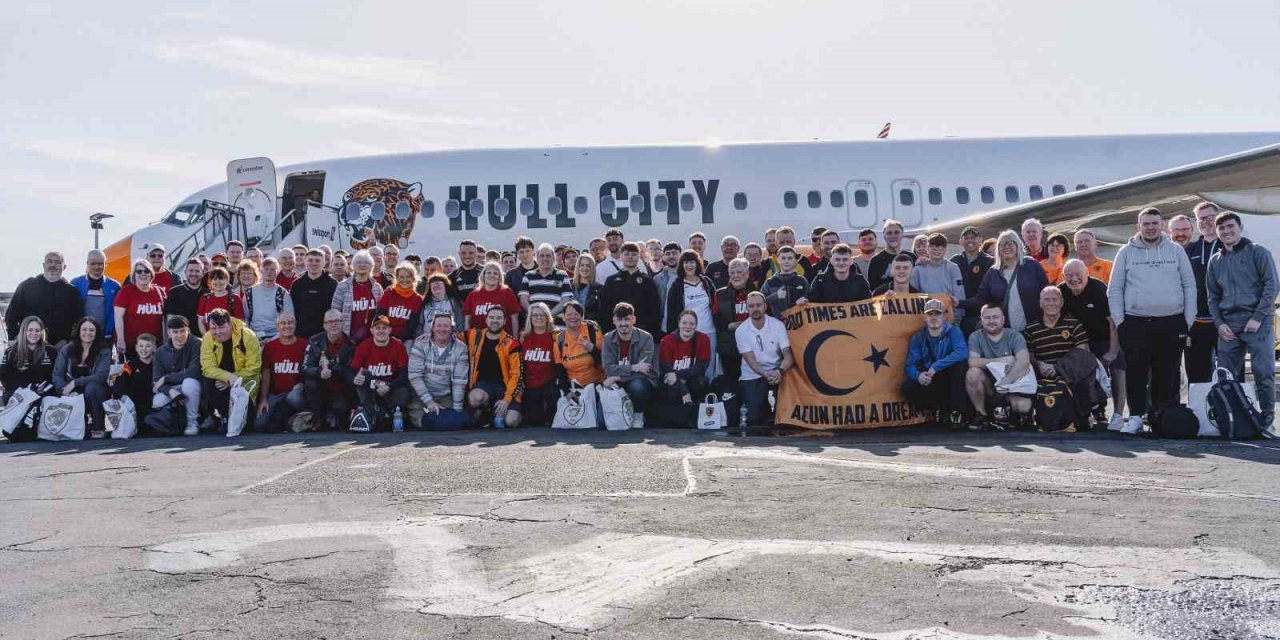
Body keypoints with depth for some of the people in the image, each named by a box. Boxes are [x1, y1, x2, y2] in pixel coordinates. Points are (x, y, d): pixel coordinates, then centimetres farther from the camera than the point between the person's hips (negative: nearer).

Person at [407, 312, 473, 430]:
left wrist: (457, 408, -8)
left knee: (462, 419, -17)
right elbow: (414, 376, -12)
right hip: (420, 396, -2)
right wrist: (428, 401, -17)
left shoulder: (460, 348, -3)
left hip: (445, 398, 3)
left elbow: (459, 381, -4)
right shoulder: (420, 344, -8)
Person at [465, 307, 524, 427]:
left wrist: (506, 399, -16)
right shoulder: (474, 336, 4)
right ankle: (482, 415, 0)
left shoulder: (510, 344, -5)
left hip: (505, 386, -1)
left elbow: (517, 374, -7)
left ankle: (498, 414, 14)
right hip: (482, 384, 1)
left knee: (511, 422, -23)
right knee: (476, 398, -36)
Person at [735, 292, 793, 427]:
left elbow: (788, 355, -13)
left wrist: (780, 371, -34)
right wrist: (766, 375, -30)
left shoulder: (778, 325, -8)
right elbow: (751, 360, -13)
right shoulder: (741, 331, -8)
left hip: (776, 371, 1)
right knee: (754, 416, -16)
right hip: (753, 376, -1)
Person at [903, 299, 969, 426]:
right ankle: (939, 409, -4)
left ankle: (956, 411, -19)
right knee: (907, 386, -26)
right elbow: (910, 365, -6)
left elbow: (962, 352, -26)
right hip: (929, 382, 2)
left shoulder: (953, 332, -5)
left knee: (960, 364, -31)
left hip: (951, 381, -2)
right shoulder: (917, 338, 2)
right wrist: (918, 375, -31)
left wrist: (936, 367, -32)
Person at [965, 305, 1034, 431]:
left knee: (1023, 406, -31)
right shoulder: (976, 337, -1)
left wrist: (1007, 380, -36)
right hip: (988, 384, 2)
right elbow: (972, 361, -18)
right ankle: (982, 415, -11)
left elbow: (1024, 360, -22)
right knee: (972, 372, -29)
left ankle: (1023, 415, 9)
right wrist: (1001, 360, -20)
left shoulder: (1015, 336, -5)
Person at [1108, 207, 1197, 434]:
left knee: (1168, 374, 4)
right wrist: (1119, 320, -3)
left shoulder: (1176, 251, 9)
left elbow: (1189, 286, 9)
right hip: (1135, 322, -1)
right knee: (1136, 372, -4)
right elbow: (1115, 289, 5)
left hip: (1171, 323, 1)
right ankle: (1136, 416, 3)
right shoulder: (1126, 252, 6)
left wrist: (1189, 320, 1)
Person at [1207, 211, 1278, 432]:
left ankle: (1266, 419, 5)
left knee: (1264, 372, -6)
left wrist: (1258, 318, -12)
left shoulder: (1257, 252, 2)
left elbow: (1271, 285, -5)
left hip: (1258, 323, -4)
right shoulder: (1215, 261, 16)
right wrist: (1219, 323, 3)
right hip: (1228, 327, 4)